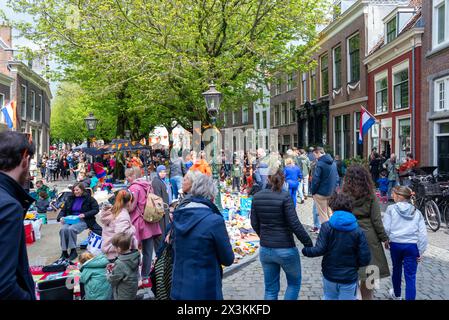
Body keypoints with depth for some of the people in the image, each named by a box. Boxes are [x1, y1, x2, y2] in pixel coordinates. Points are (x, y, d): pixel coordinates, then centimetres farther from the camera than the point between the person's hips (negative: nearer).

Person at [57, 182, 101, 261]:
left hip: (83, 221, -4)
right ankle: (64, 251, -22)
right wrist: (61, 217, -5)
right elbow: (63, 210, 17)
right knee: (63, 229, -29)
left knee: (71, 229, -33)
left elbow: (96, 209, -3)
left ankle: (73, 251, -20)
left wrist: (85, 214, -17)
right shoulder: (70, 199, 17)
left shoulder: (89, 198, 4)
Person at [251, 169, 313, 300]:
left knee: (270, 289, 17)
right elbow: (294, 224, -17)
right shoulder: (285, 197, -16)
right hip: (285, 249, -4)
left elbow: (254, 223, 5)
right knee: (294, 283, 20)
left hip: (265, 250, 5)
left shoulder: (257, 197, -2)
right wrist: (308, 244, -6)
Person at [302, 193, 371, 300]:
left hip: (329, 275, 1)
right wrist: (354, 264, 9)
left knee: (330, 298, 24)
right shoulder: (358, 231, -10)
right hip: (349, 278, 0)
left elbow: (320, 250, -17)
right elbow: (365, 259, -11)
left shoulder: (326, 226, -12)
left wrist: (304, 250, 0)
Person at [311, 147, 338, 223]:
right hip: (331, 193, 7)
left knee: (323, 215, 3)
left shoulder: (319, 164, -18)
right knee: (330, 214, 17)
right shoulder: (333, 163, 7)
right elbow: (336, 178, 13)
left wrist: (313, 192, -6)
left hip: (321, 194, -7)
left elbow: (316, 180, -18)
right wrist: (333, 188, 16)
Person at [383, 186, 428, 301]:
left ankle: (397, 294, 41)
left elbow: (386, 228, -7)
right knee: (410, 276, 1)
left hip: (395, 244, 0)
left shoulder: (391, 209, -3)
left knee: (396, 269, 21)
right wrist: (421, 251, 5)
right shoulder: (417, 212, 3)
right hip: (412, 245, 0)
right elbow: (423, 234, -1)